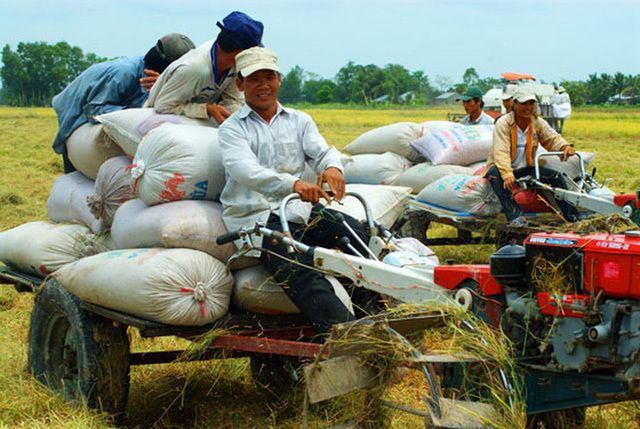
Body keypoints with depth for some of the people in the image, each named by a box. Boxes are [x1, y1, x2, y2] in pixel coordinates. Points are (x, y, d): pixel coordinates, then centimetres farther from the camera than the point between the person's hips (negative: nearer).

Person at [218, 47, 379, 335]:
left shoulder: (299, 121, 20)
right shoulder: (231, 129, 6)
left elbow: (321, 151, 4)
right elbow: (246, 171, -14)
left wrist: (332, 166, -24)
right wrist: (292, 184, -32)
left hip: (300, 210, 4)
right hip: (257, 216, -4)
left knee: (355, 232, -25)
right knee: (299, 272, -32)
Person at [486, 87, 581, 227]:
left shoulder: (538, 123, 2)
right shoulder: (503, 124, -15)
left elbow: (552, 138, -8)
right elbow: (501, 152, -26)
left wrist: (565, 146, -33)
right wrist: (507, 174, -42)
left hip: (526, 169, 5)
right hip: (503, 168, -4)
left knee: (556, 176, -12)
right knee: (494, 173, -38)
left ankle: (572, 216, 0)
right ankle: (514, 217, -43)